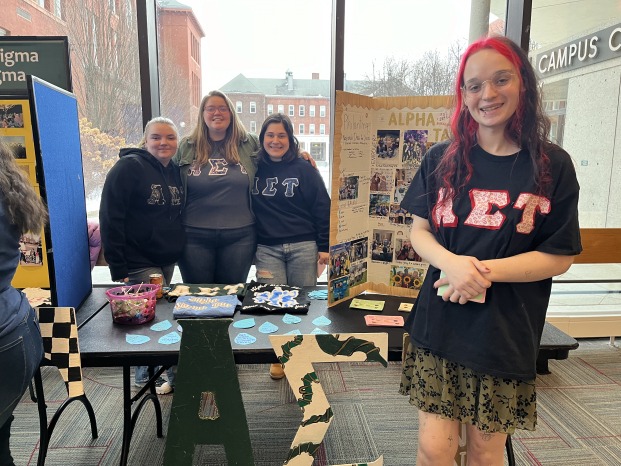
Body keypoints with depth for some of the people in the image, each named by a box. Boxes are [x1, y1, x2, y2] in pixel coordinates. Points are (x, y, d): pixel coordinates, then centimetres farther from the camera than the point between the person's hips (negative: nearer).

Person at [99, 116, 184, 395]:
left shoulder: (176, 172, 10)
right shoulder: (129, 167, -11)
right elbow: (110, 219, -15)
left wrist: (179, 251, 9)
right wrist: (118, 267, -18)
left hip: (168, 261, 7)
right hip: (139, 263, -7)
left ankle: (148, 373, 34)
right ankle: (159, 376, 19)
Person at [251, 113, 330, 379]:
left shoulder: (304, 169, 1)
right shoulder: (254, 169, 6)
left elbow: (322, 207, 0)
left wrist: (324, 246, -4)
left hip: (303, 247, -1)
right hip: (266, 249, 2)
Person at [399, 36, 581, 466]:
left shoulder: (552, 165, -3)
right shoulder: (442, 159, 1)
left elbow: (560, 257, -4)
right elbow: (419, 230, 2)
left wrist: (484, 270, -18)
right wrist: (451, 262, -19)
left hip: (505, 337, -1)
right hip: (439, 328, 1)